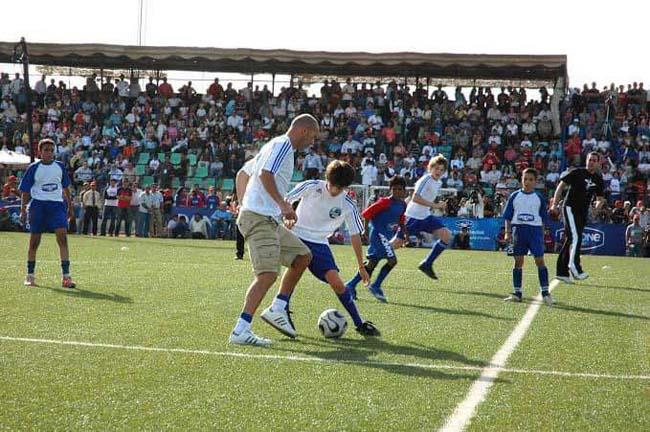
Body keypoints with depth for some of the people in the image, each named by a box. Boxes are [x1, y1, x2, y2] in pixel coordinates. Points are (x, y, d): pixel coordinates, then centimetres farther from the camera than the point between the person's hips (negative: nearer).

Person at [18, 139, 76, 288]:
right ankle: (30, 275, 21)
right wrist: (23, 210, -3)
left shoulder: (60, 166, 9)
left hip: (57, 204, 1)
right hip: (38, 204, -1)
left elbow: (66, 188, 19)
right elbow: (25, 191, 3)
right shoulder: (33, 168, 1)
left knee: (62, 237, -15)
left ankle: (66, 276, -17)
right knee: (34, 241, 6)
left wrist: (70, 207, 18)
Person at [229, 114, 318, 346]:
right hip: (259, 218, -11)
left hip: (268, 219, 11)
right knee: (268, 274, -18)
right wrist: (283, 203, -26)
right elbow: (265, 174, -22)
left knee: (303, 256, 15)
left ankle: (278, 309, 15)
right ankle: (240, 331, -21)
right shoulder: (283, 144, -7)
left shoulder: (277, 145, 22)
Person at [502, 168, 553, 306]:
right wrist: (508, 232, -1)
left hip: (535, 229, -1)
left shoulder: (539, 198, 5)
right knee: (518, 261, 5)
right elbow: (508, 216, 7)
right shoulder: (515, 196, 6)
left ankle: (545, 292, -4)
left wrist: (542, 235, 6)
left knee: (540, 260, -7)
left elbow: (543, 218, 10)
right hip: (518, 229, 1)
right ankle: (517, 293, 11)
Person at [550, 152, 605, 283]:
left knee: (570, 241, 9)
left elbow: (600, 198, 18)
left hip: (583, 212, 6)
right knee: (575, 237, -20)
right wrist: (555, 204, -11)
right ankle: (575, 268, -23)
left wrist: (598, 206, -7)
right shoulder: (576, 173, -4)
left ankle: (561, 272, 13)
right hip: (570, 208, -6)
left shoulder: (598, 179, 10)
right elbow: (561, 186, -3)